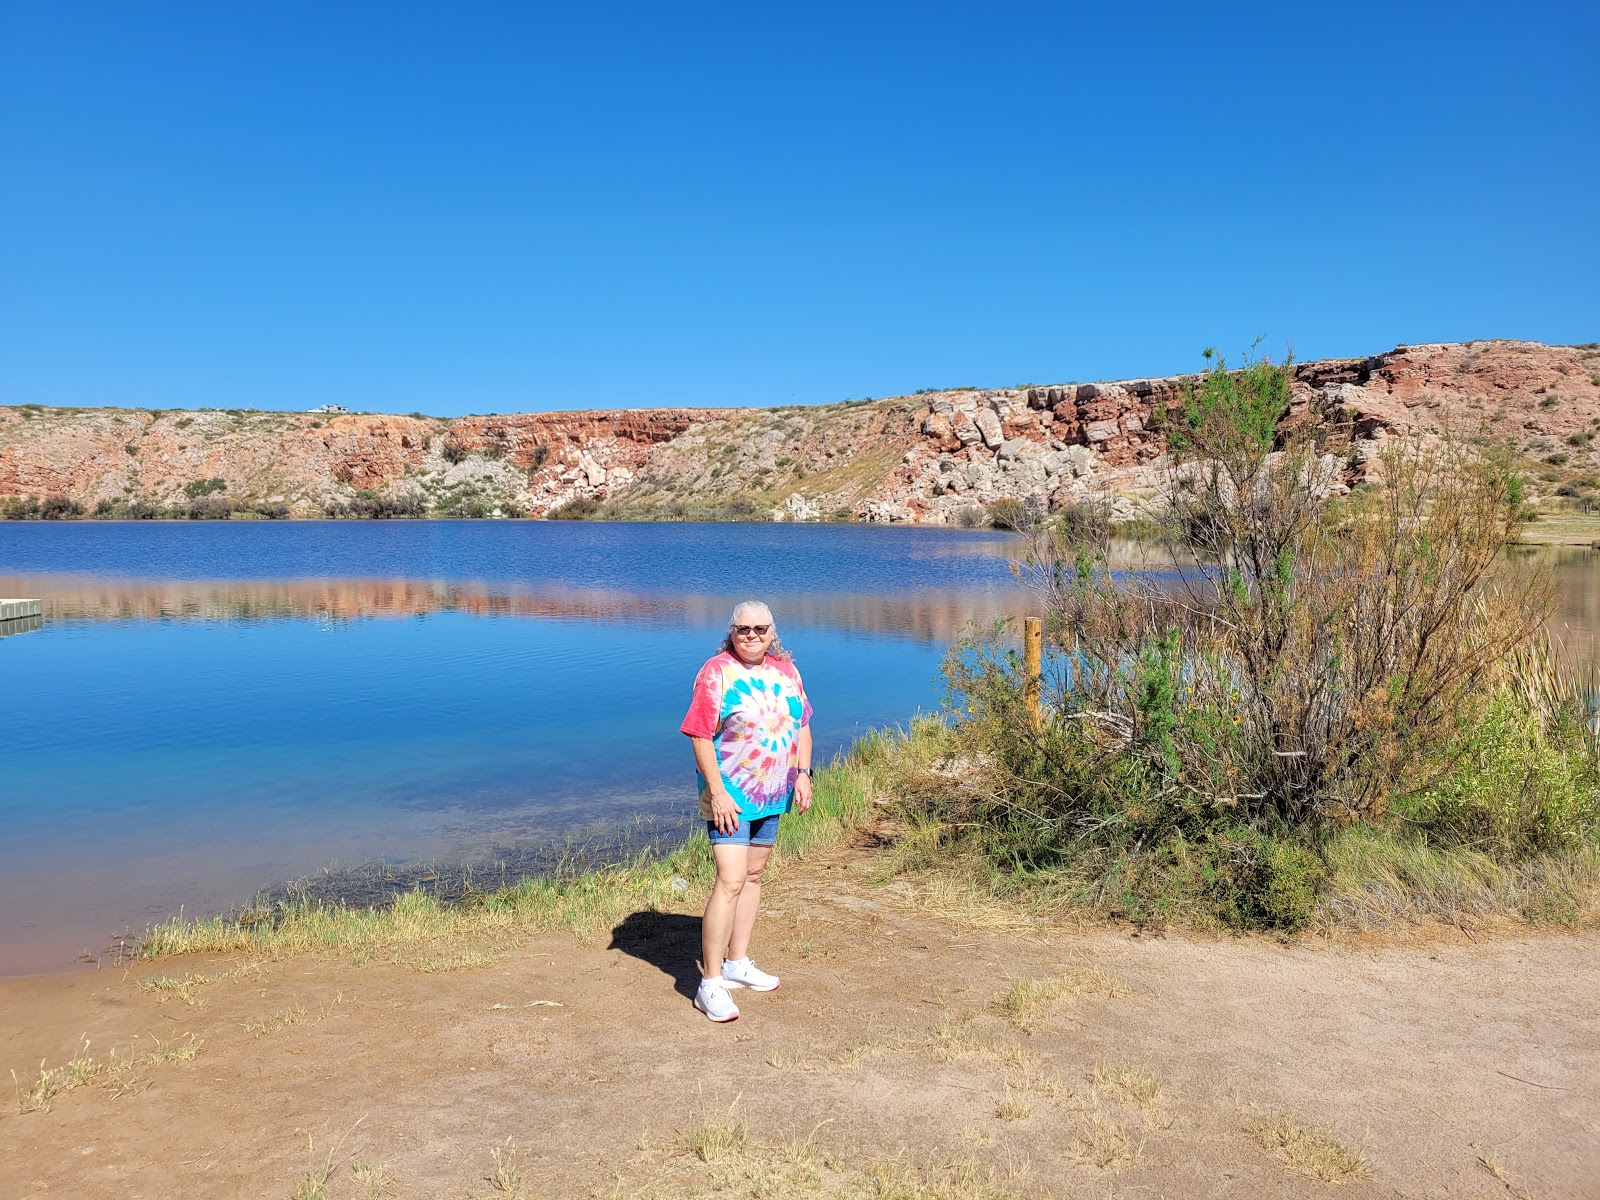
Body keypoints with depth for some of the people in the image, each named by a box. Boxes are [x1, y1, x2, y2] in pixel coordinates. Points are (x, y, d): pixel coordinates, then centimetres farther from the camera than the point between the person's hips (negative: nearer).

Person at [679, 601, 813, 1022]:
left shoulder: (786, 670, 7)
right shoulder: (716, 671, -12)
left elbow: (802, 725, 14)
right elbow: (701, 736, -15)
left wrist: (803, 773, 3)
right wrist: (717, 792, -20)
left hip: (772, 796, 7)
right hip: (729, 796, -7)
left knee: (753, 876, 15)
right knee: (730, 881, -13)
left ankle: (737, 962, 30)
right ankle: (711, 983, -7)